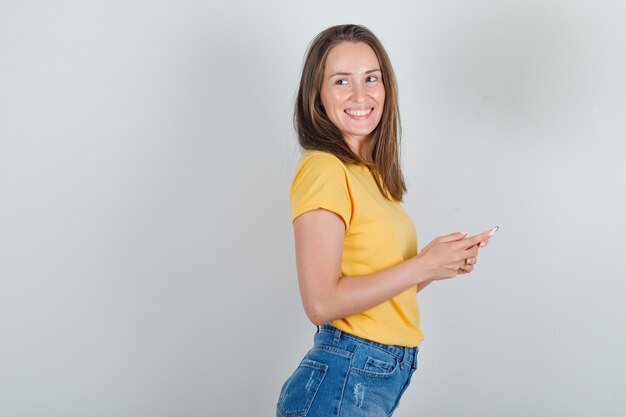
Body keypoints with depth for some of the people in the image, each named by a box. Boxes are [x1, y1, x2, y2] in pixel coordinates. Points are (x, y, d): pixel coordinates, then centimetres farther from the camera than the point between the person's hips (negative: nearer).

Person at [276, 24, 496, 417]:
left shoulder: (371, 173, 10)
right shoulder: (324, 169, -15)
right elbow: (322, 302, -20)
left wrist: (445, 262, 0)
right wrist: (422, 266, -15)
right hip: (343, 383, -8)